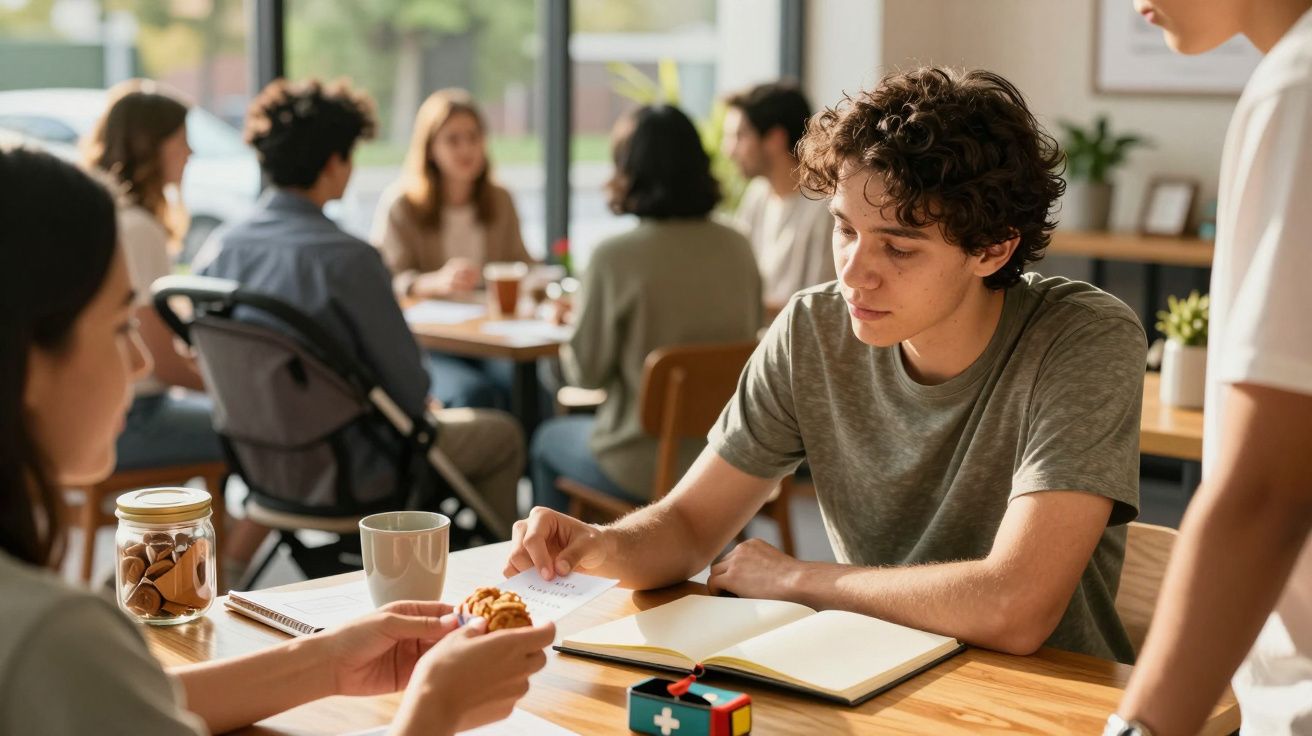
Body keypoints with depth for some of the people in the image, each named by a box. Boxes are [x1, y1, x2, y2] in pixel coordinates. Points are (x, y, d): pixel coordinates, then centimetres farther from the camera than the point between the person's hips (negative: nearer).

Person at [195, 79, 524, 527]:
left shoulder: (217, 249, -5)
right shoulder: (347, 258, -26)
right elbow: (408, 385, -20)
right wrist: (421, 405, 5)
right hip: (347, 473, -7)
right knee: (501, 435, 16)